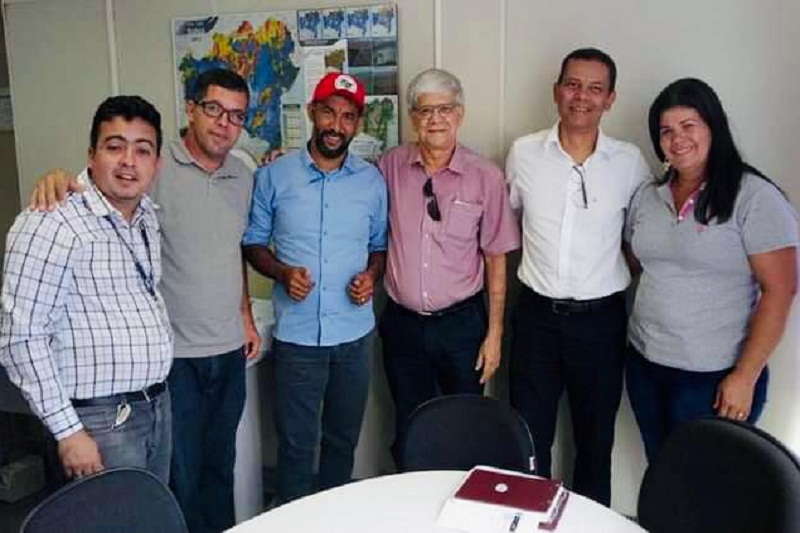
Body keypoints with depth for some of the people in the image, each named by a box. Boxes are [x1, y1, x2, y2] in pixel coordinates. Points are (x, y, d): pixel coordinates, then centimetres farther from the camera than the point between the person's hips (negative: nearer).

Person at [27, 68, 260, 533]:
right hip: (175, 354, -5)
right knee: (180, 476, 7)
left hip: (230, 350, 6)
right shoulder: (156, 167, -12)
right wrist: (60, 178, -37)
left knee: (220, 464, 21)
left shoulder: (243, 176, 7)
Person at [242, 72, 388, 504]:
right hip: (297, 334, -2)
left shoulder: (371, 181, 3)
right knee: (296, 443, 7)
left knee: (343, 438, 17)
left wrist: (371, 274, -9)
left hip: (354, 332, 2)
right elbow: (252, 242, 4)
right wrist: (282, 272, -14)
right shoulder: (273, 176, -2)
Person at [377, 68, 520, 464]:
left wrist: (495, 332, -3)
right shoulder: (390, 167, -2)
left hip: (462, 323, -1)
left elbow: (496, 259, -3)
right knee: (408, 434, 16)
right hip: (402, 322, 2)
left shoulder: (486, 177, -7)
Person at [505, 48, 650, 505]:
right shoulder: (524, 153, -2)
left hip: (600, 317, 0)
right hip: (537, 314, 0)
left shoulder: (631, 162, -4)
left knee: (596, 442, 15)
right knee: (529, 441, 10)